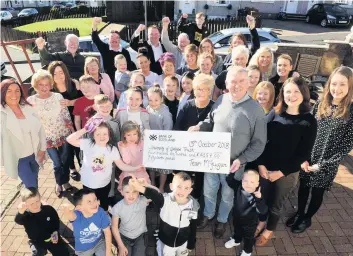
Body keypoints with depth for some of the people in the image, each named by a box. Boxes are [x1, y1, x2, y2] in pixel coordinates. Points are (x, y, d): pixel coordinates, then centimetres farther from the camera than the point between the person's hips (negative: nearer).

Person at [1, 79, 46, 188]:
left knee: (34, 183, 22)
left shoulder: (28, 108, 0)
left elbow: (39, 128, 6)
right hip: (18, 158, -4)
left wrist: (42, 148, 3)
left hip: (34, 155, 4)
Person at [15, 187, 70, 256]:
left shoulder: (49, 209, -15)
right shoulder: (25, 216, -22)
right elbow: (18, 220, -48)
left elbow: (56, 220, 4)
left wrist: (55, 232, -10)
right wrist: (20, 213, -70)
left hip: (52, 238, 2)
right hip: (37, 242, -2)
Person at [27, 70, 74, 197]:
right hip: (48, 138, -1)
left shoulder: (58, 96, -6)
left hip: (63, 135, 1)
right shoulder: (31, 101, -9)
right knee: (57, 164, 7)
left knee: (65, 161, 14)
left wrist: (72, 132, 2)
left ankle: (66, 181, 40)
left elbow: (66, 115, 0)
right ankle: (59, 183, 36)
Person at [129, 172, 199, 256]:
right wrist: (141, 188, -74)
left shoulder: (193, 206, -21)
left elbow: (193, 228, -6)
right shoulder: (166, 200, -30)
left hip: (183, 243, 2)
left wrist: (191, 245, 4)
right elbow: (154, 195, -53)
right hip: (165, 242, -2)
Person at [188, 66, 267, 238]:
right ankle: (208, 214, 54)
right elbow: (210, 121, 9)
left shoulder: (255, 109, -20)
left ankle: (222, 220, 51)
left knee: (227, 195, 22)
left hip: (233, 164, -3)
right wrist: (199, 127, -11)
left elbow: (259, 143, -14)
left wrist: (241, 160, -22)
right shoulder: (221, 100, -9)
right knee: (208, 191, 24)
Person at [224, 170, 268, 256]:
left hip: (250, 222, -3)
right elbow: (229, 180, -12)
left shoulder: (258, 195, -36)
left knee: (248, 238, 25)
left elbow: (263, 211, -44)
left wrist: (259, 198, -59)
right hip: (237, 217, 4)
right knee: (237, 231, 35)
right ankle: (236, 240, 66)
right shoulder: (238, 186, -26)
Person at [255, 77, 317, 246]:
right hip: (265, 168, 2)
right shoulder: (274, 113, -5)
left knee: (276, 204, 16)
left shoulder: (309, 121, -10)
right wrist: (260, 164, -13)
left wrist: (282, 171, -12)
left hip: (288, 172, -1)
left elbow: (304, 153, -9)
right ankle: (260, 222, 45)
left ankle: (269, 230, 42)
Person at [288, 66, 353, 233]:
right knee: (303, 188, 19)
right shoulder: (319, 105, -3)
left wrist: (322, 164, -15)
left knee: (317, 193, 16)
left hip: (328, 165, -3)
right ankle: (299, 213, 44)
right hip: (307, 159, 3)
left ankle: (307, 219, 41)